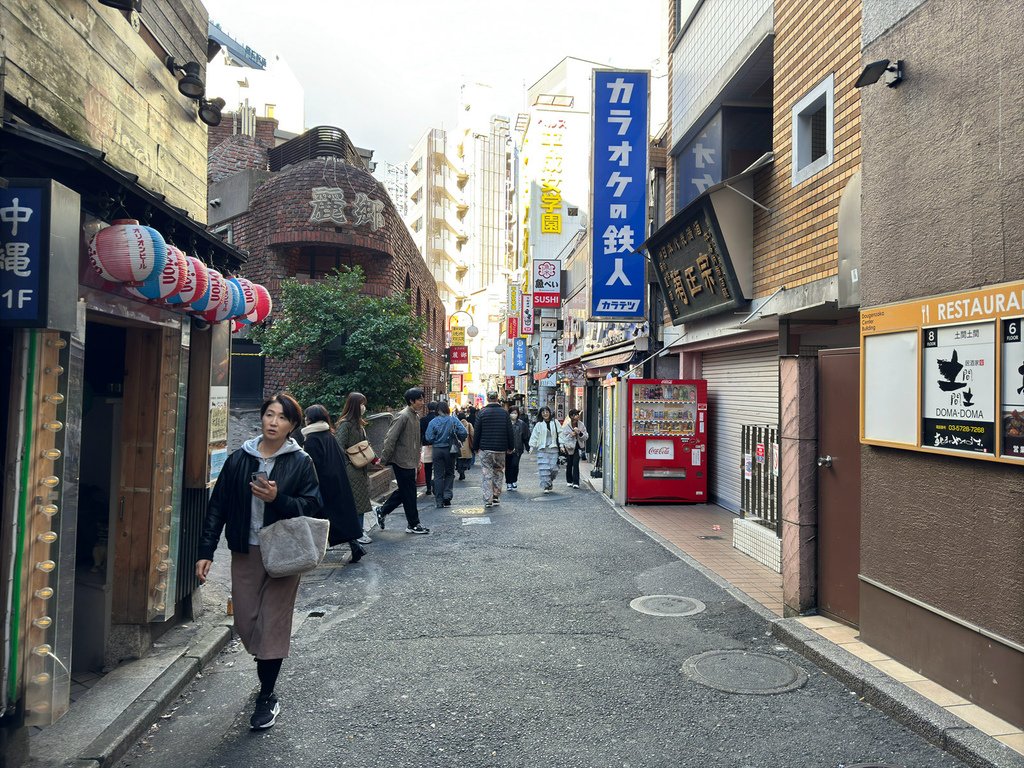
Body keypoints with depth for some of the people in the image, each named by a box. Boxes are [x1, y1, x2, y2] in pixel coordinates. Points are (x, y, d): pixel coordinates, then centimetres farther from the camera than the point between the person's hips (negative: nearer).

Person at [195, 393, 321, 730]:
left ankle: (267, 697, 18)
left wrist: (278, 499, -23)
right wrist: (206, 551, 0)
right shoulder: (239, 459, 2)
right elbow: (217, 506, 4)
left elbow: (312, 507, -7)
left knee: (272, 626, 2)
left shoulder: (300, 462, -4)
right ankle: (267, 670, 39)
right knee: (246, 624, 10)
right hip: (245, 553, 3)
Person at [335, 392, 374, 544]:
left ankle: (360, 530, 19)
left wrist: (374, 459, 14)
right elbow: (339, 446, -20)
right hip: (351, 469, -9)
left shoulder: (359, 423, 14)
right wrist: (349, 462, -18)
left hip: (361, 469, 9)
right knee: (355, 500, -4)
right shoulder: (345, 424, -14)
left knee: (361, 499, 11)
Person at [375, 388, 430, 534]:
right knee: (409, 493, 0)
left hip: (410, 461, 9)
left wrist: (417, 459, 20)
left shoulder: (415, 416, 11)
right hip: (402, 461, -9)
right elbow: (390, 439, -20)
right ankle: (413, 525, 11)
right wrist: (383, 460, -19)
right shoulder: (403, 416, -18)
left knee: (405, 490, 16)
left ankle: (382, 510, 28)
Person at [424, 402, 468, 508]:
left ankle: (439, 501, 7)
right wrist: (459, 441, 7)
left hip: (437, 450, 0)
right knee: (450, 473, 16)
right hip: (450, 450, 0)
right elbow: (464, 433, -12)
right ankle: (447, 495, 1)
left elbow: (429, 438, -10)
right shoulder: (454, 420, -6)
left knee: (438, 475, 6)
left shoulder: (433, 422, -7)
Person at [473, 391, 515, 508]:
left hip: (486, 448, -1)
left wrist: (475, 447, 9)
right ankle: (496, 496, 14)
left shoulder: (482, 413, -4)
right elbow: (510, 432, 2)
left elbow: (477, 432, -1)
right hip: (501, 449, 1)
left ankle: (488, 499, -1)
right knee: (498, 472, 16)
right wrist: (511, 447, 11)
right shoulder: (504, 413, 0)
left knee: (487, 474, 2)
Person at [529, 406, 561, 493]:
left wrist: (561, 445, 0)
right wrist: (532, 446, 1)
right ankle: (546, 486, -6)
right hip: (542, 450, -1)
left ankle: (550, 481, 25)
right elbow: (534, 436, 8)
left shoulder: (555, 423, 9)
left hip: (553, 449, 1)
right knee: (544, 468, -9)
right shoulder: (538, 425, 7)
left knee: (553, 468, -1)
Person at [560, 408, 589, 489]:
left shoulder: (581, 425, -3)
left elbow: (586, 437, -1)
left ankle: (576, 482, -11)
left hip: (577, 447, 0)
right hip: (569, 447, 0)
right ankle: (569, 481, 27)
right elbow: (563, 438, -8)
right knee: (569, 464, 9)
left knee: (576, 464, -11)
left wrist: (580, 433, -18)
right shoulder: (566, 426, -8)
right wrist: (571, 435, -22)